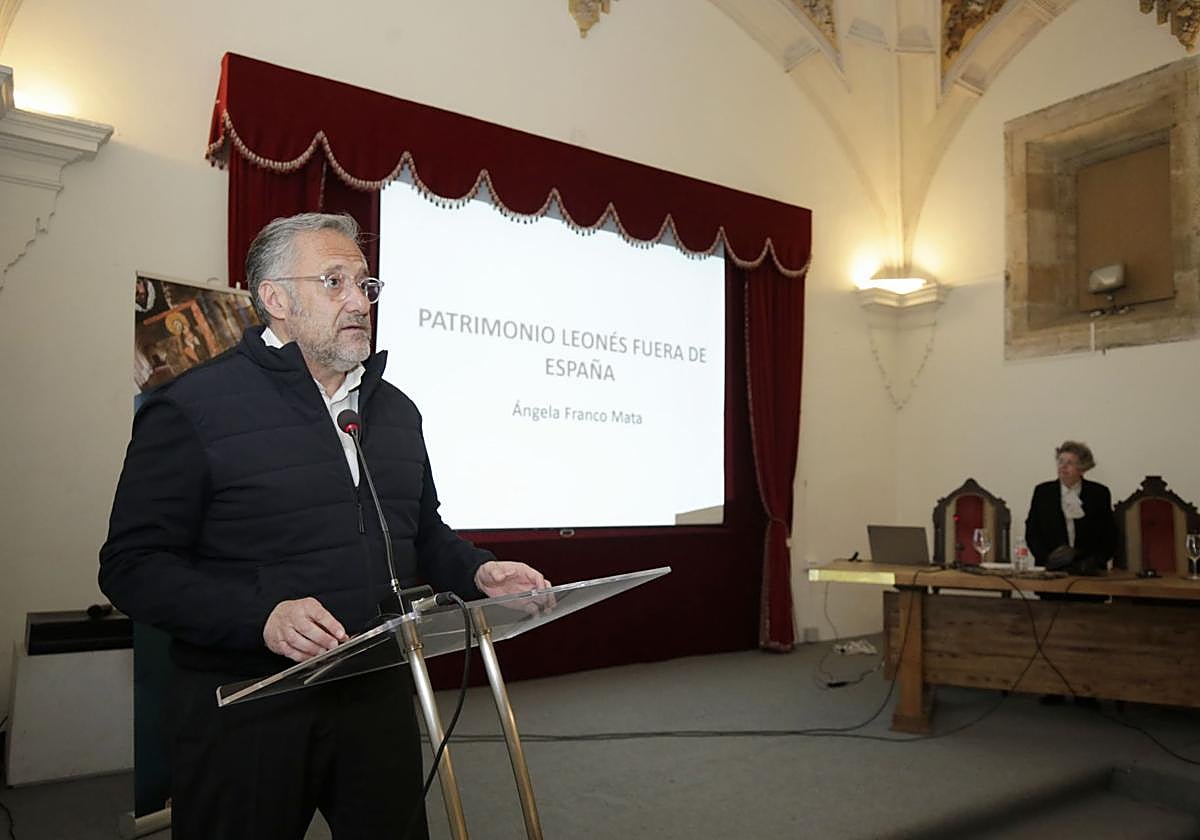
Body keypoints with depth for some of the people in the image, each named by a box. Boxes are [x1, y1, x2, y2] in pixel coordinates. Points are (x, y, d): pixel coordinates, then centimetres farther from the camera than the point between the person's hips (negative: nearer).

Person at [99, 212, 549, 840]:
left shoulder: (396, 410, 11)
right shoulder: (193, 408, -9)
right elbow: (134, 564, -12)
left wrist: (477, 572, 0)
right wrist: (262, 617, -25)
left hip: (378, 695, 6)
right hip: (246, 710, -5)